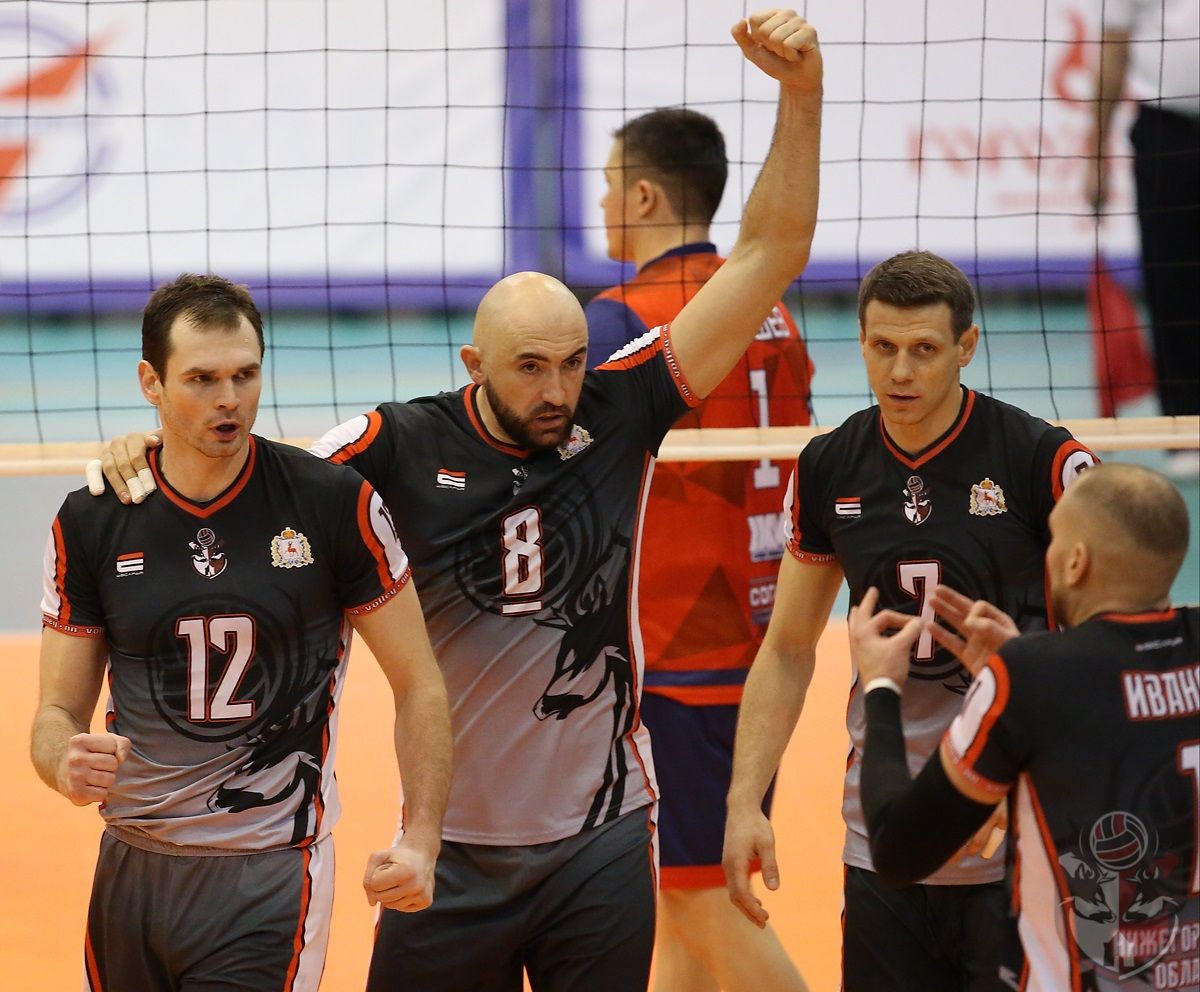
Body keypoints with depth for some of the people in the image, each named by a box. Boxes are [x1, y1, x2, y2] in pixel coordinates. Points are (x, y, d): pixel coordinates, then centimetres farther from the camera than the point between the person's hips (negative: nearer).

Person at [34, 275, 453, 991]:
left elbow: (419, 686, 0)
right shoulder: (91, 524, 1)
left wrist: (421, 843, -13)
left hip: (272, 873, -3)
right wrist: (67, 763, -18)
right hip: (132, 870, 3)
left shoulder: (336, 505, -5)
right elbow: (58, 711, 7)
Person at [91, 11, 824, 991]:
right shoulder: (405, 448, -9)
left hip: (602, 837, 1)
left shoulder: (618, 413, -7)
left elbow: (772, 255, -9)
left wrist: (801, 91, -18)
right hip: (452, 840, -1)